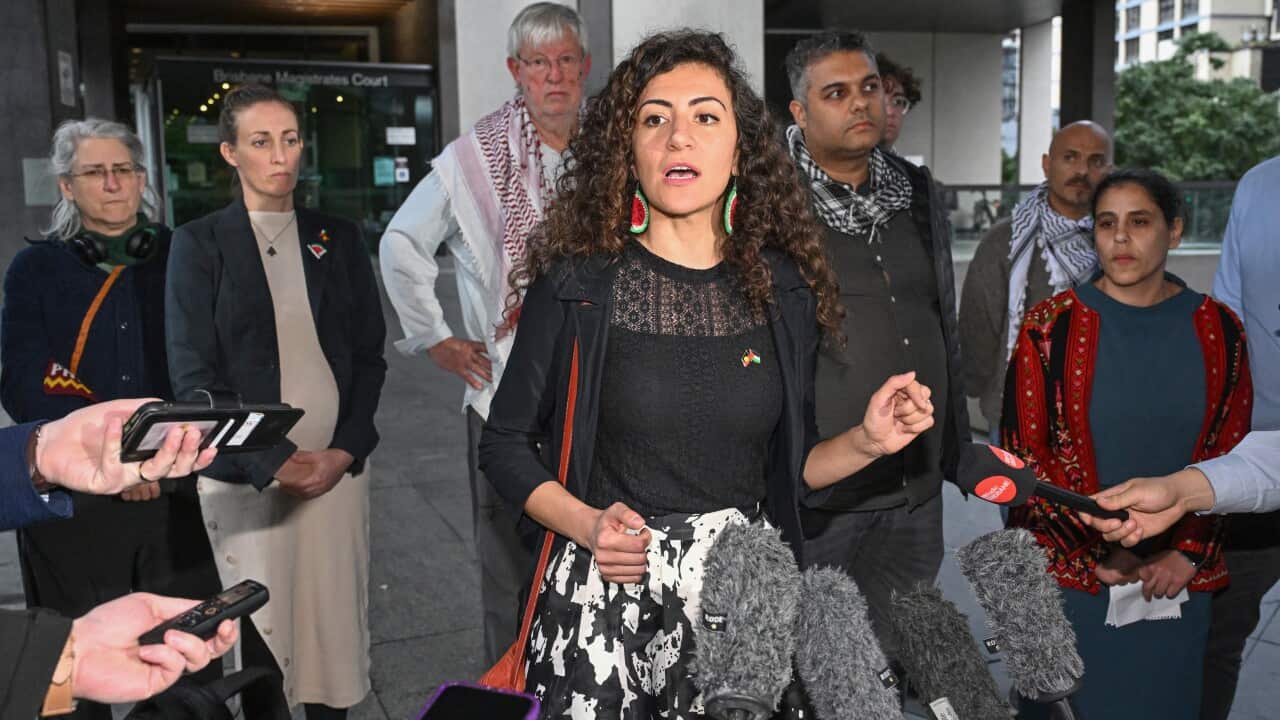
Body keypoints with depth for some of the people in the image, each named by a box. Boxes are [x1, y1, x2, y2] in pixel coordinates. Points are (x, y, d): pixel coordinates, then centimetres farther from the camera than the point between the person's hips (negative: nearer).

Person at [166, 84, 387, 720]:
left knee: (334, 617, 6)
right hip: (246, 476, -2)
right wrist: (273, 462, -12)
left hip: (337, 466, 2)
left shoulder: (338, 238, 9)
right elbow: (193, 374, -4)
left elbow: (370, 355, 8)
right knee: (259, 628, 2)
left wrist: (346, 450, -5)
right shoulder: (199, 243, 1)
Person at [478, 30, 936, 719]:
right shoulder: (576, 284, -7)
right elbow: (505, 445, 0)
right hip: (605, 598, -2)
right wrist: (586, 525, -15)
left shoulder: (782, 290, 0)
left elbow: (786, 466, 9)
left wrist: (865, 441, -9)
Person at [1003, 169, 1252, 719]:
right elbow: (1024, 457, -7)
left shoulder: (1217, 330, 0)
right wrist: (1100, 553, -10)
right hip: (1069, 571, -2)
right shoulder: (1051, 327, -8)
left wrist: (1187, 553, -6)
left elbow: (1229, 456, 4)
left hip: (1177, 577, 2)